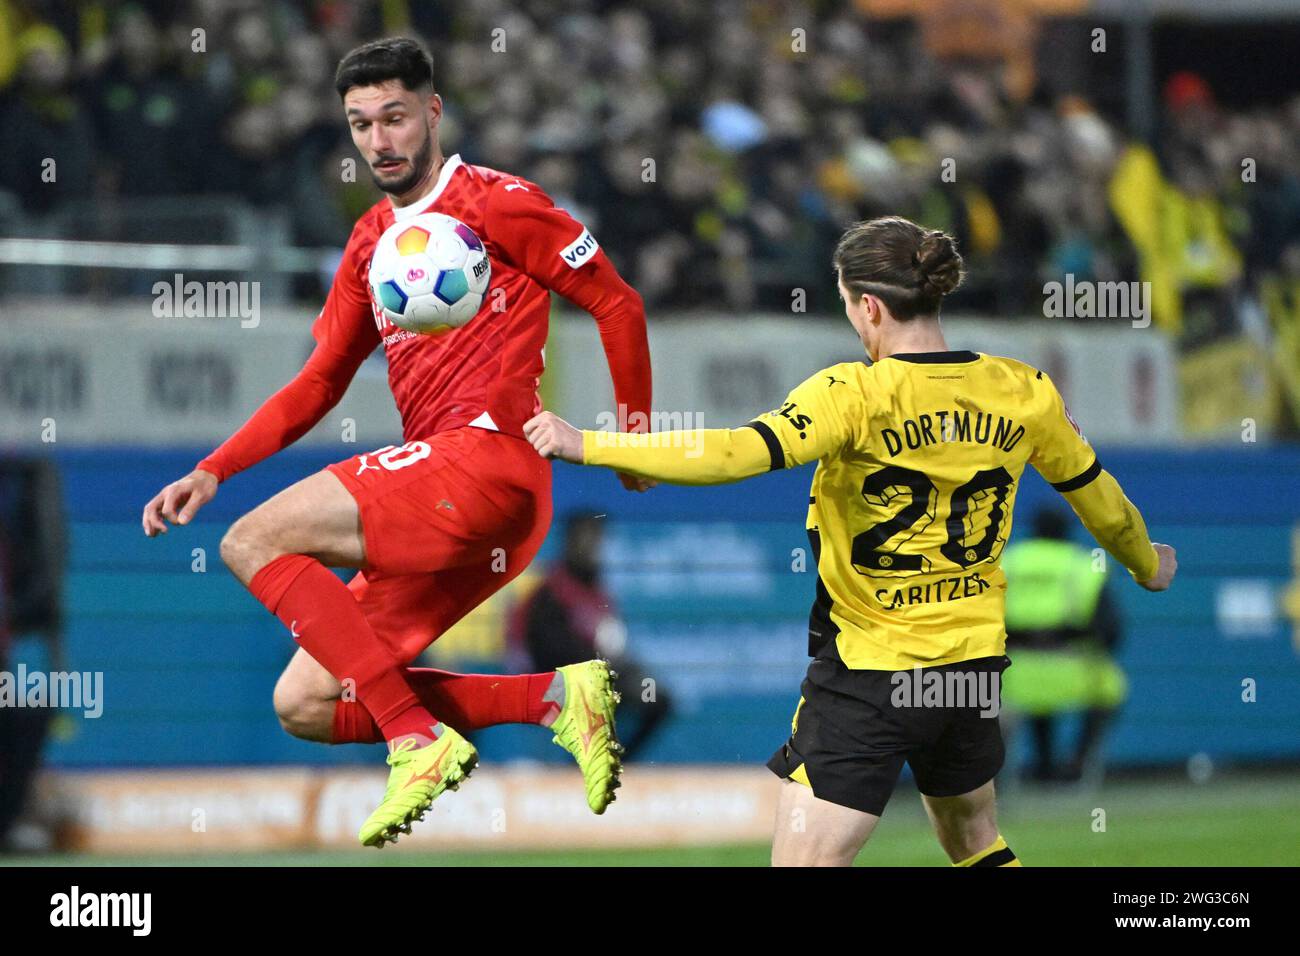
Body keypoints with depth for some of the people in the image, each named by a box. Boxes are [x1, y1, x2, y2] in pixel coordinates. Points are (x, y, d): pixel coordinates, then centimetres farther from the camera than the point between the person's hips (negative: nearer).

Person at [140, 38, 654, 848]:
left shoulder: (496, 203, -2)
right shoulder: (370, 242, 20)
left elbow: (617, 303, 1)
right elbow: (319, 385, 22)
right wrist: (211, 473, 12)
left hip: (486, 461, -9)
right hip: (435, 511, 9)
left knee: (254, 542, -17)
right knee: (307, 706, 1)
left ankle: (419, 740, -21)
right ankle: (555, 698, -4)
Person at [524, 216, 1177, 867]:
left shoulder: (857, 396, -18)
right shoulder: (1023, 392, 0)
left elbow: (738, 453, -30)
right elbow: (1097, 495, 15)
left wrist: (586, 445, -29)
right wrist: (1147, 565, 36)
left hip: (870, 672, -6)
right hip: (974, 661, 6)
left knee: (804, 861, -6)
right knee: (975, 840, 27)